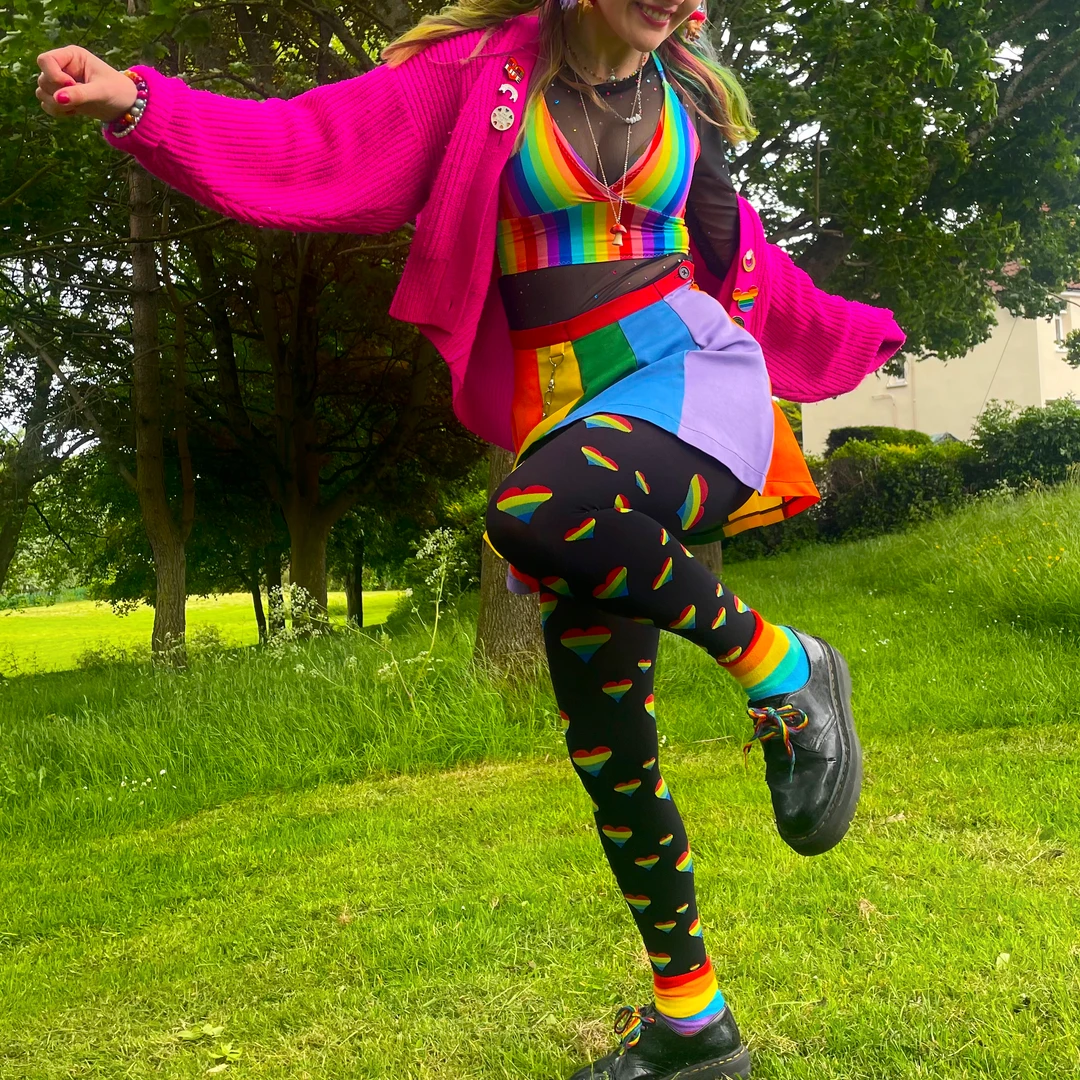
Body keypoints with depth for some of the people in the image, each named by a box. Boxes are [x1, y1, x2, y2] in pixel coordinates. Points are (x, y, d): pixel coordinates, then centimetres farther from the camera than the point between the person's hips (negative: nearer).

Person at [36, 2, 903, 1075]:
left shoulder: (684, 96, 12)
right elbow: (321, 147, -6)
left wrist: (849, 336, 39)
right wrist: (137, 103, -19)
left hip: (692, 378, -1)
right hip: (571, 415, 1)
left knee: (534, 512, -36)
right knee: (605, 747, 3)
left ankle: (778, 665, -12)